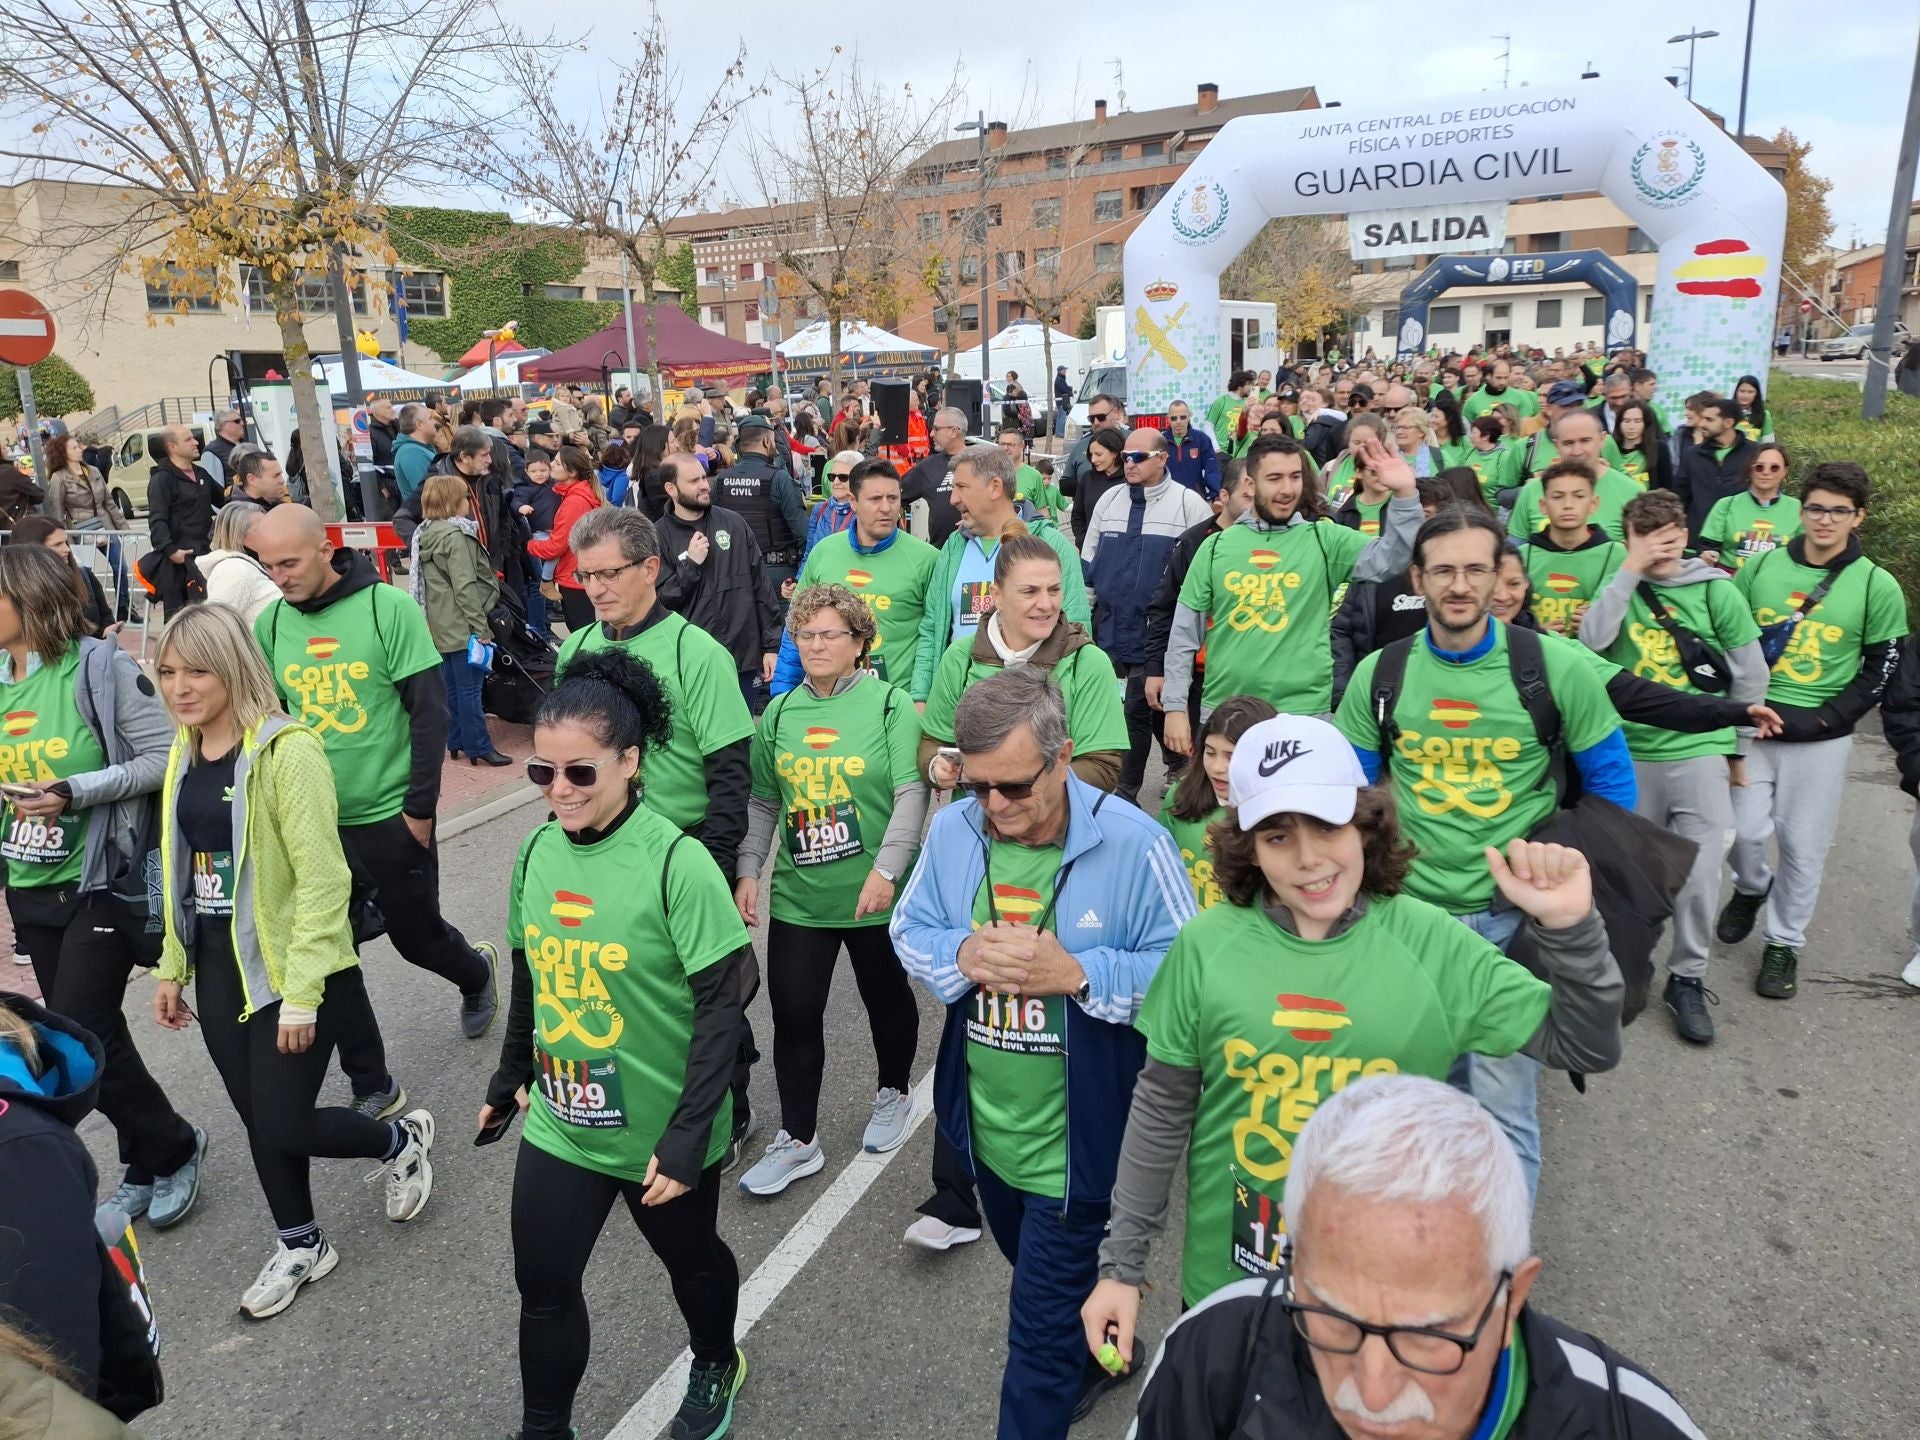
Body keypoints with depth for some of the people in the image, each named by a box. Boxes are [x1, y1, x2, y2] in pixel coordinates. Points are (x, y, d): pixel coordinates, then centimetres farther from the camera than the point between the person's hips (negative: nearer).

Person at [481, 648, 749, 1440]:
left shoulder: (676, 864, -24)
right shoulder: (539, 849, -5)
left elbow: (720, 1008, -21)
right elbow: (528, 976, 9)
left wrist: (687, 1137, -21)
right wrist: (509, 1077, 18)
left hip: (661, 1130, -4)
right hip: (559, 1123, 4)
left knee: (691, 1260, 22)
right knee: (543, 1292, 12)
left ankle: (715, 1367, 52)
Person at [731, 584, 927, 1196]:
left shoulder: (890, 704, -8)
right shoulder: (779, 713, 5)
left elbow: (911, 795, -14)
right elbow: (762, 803, 10)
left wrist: (885, 871, -21)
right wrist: (747, 871, 2)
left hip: (876, 896, -3)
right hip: (798, 895, 3)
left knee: (887, 999, 17)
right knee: (793, 1013, 4)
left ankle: (893, 1094, 44)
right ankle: (797, 1140, 21)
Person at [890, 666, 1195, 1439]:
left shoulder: (1132, 843, -22)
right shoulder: (951, 829, -8)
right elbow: (909, 930, 3)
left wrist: (1079, 974, -29)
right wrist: (962, 955, -19)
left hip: (1076, 1138, -6)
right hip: (985, 1127, 6)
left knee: (1040, 1332, 7)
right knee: (1047, 1283, 32)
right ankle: (1095, 1357, 62)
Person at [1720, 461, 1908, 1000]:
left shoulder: (1877, 587, -4)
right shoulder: (1761, 568, 1)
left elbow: (1882, 668, 0)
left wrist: (1825, 718, -10)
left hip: (1822, 738, -1)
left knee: (1802, 846, 5)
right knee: (1744, 829, -1)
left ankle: (1784, 945, 22)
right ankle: (1751, 888, 33)